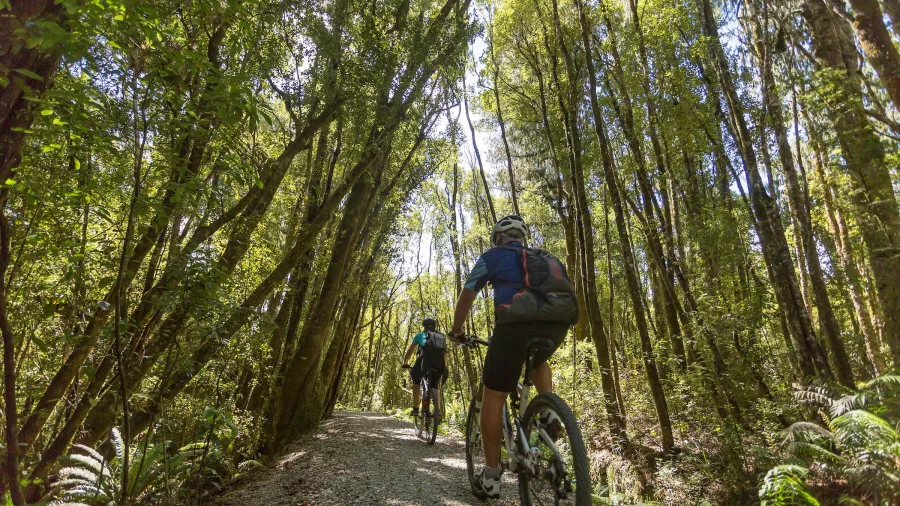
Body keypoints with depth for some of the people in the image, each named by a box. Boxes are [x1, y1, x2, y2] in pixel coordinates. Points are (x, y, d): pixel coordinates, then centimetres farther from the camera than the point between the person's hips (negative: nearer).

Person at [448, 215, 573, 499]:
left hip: (517, 322, -5)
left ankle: (491, 477, 14)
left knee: (493, 396, 8)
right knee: (537, 361, 37)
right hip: (559, 323, 5)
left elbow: (467, 296, 21)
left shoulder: (492, 257, 17)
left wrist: (456, 331, 35)